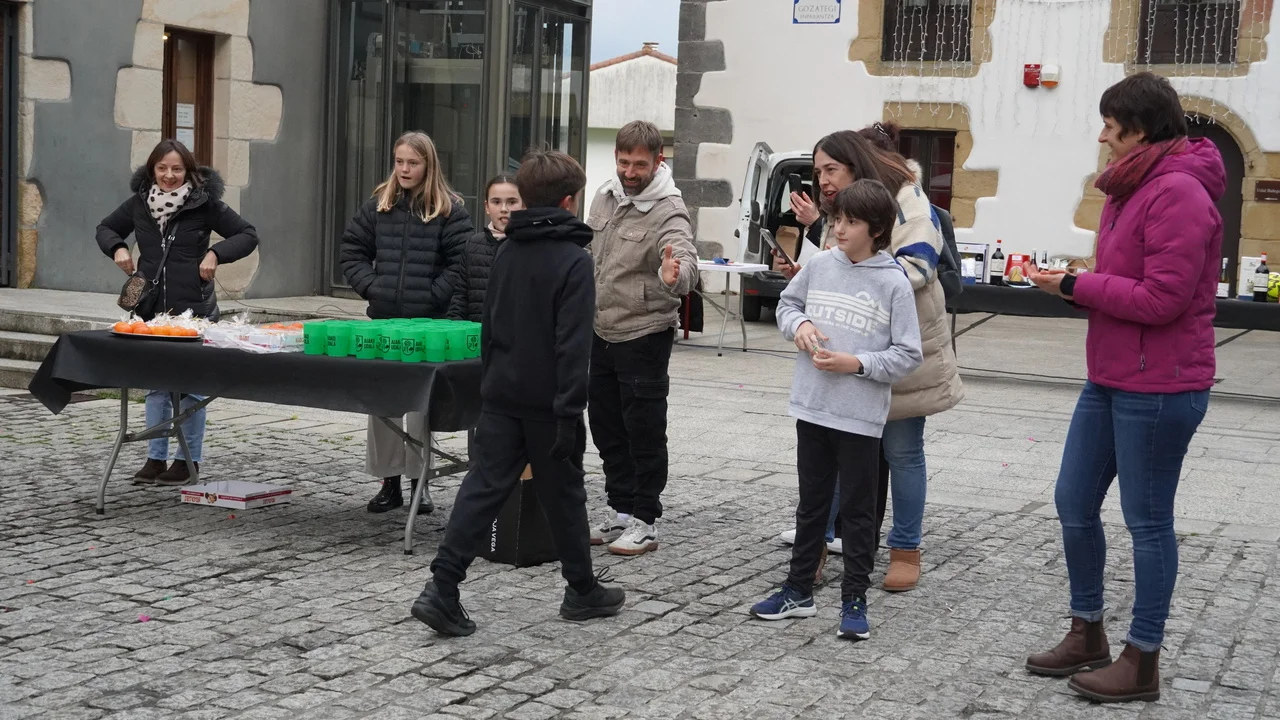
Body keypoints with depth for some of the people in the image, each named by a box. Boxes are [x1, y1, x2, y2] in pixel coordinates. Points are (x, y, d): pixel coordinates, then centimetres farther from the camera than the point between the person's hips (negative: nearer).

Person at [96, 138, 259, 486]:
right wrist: (117, 248, 0)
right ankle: (155, 458, 19)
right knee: (155, 385, 10)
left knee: (191, 386, 4)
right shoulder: (139, 202, 5)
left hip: (193, 310, -4)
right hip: (151, 310, 4)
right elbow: (106, 228, 21)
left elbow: (248, 235, -1)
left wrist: (216, 253, -15)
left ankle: (189, 460, 14)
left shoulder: (205, 203, -6)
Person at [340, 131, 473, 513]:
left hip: (428, 324, -4)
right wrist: (371, 287, -1)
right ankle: (389, 482, 17)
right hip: (383, 319, 4)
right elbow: (352, 251, 11)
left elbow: (461, 263, -7)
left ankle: (419, 481, 10)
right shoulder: (377, 206, 9)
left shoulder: (449, 210, -2)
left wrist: (432, 297, -13)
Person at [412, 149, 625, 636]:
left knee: (483, 487, 3)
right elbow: (573, 345, -19)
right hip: (547, 402, -5)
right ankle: (583, 591, 23)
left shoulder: (506, 253, 9)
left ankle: (442, 588, -6)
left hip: (501, 396, 6)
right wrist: (570, 412, -19)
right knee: (563, 496, 8)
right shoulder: (574, 261, -13)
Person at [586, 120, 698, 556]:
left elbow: (687, 264, -34)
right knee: (605, 426, 15)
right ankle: (620, 510, 27)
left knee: (644, 432, -1)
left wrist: (673, 276, -57)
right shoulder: (605, 196, 5)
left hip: (644, 336, -8)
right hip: (600, 332, 8)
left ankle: (644, 521, 9)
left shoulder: (668, 210, -17)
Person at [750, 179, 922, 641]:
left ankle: (855, 600, 18)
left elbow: (907, 355, -9)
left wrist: (856, 363, -18)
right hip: (812, 408, 4)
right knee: (811, 504, 16)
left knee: (857, 511, 7)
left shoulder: (894, 284, -10)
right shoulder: (819, 266, 1)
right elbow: (787, 304, 17)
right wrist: (799, 324, -4)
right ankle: (798, 591, 27)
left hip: (861, 417, -4)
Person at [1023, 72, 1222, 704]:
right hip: (1109, 379, 10)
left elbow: (1161, 298, -22)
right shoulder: (1130, 188, 13)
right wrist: (1073, 285, 0)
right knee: (1074, 503, 14)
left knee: (1147, 521, 1)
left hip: (1158, 388, -10)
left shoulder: (1179, 193, -18)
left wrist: (1076, 285, -15)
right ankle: (1087, 635, 28)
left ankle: (1142, 664, 14)